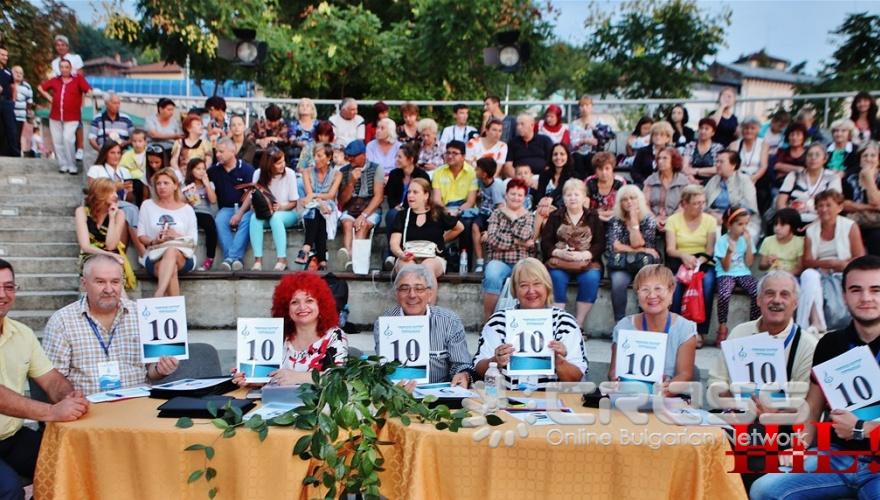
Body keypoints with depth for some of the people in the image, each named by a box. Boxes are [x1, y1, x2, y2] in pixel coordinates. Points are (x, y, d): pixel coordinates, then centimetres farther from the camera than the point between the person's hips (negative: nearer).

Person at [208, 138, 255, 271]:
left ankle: (232, 257, -39)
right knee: (219, 220, -29)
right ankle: (235, 258, -36)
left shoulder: (246, 169, -3)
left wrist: (240, 213, -18)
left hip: (245, 207, -3)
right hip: (226, 208, 3)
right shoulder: (215, 170, 8)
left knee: (246, 220, -34)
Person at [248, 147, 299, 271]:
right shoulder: (258, 174, -5)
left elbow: (293, 203, -5)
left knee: (276, 217, -36)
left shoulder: (289, 174, -10)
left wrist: (281, 207, -23)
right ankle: (258, 260, -34)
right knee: (255, 217, -31)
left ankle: (282, 260, -35)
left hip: (287, 213, -2)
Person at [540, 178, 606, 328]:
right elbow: (545, 243, 6)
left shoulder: (594, 217, 14)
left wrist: (583, 255, -16)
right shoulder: (555, 216, 15)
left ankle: (578, 325, -23)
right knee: (557, 276, -32)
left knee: (591, 278, -31)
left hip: (586, 261, 0)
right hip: (559, 260, 0)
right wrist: (559, 253, -14)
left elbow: (600, 244, 3)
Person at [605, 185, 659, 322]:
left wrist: (634, 220, -12)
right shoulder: (616, 220, 6)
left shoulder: (649, 220, 3)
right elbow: (614, 246, -7)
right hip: (620, 264, 0)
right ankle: (619, 323, -22)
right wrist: (641, 250, -8)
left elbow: (636, 244, -10)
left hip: (643, 264, 0)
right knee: (618, 282, -33)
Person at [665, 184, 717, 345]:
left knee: (708, 280, -33)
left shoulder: (710, 220, 8)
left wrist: (698, 261, -21)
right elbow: (670, 249, -5)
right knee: (675, 280, -34)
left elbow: (710, 250, -1)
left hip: (703, 263, 1)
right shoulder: (673, 220, 5)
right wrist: (683, 255, -28)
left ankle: (700, 331, -26)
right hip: (679, 262, -1)